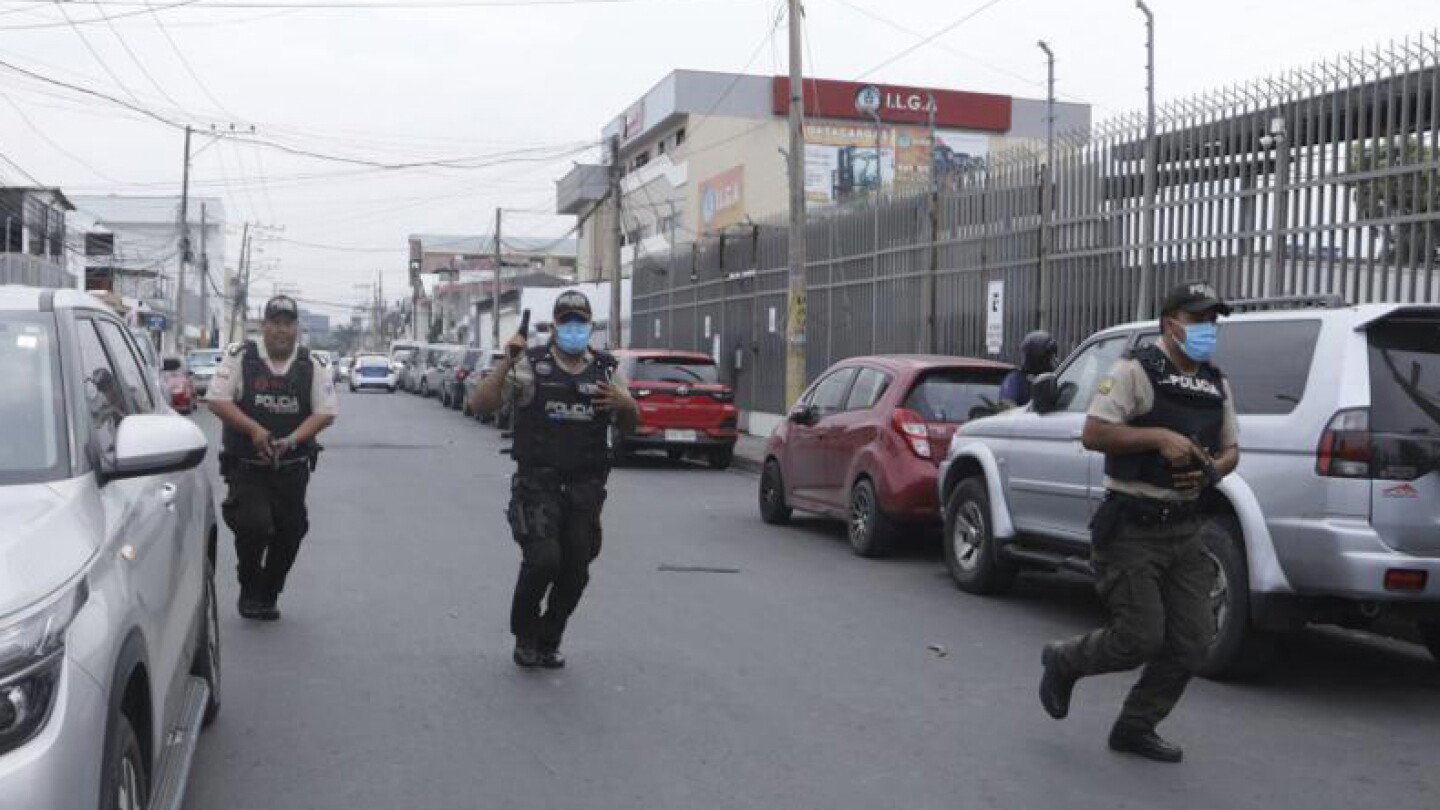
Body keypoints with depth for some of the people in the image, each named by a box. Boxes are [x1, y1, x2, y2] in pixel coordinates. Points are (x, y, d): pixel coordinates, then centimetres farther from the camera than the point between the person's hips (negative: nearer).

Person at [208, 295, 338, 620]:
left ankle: (267, 596, 26)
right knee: (253, 524, -17)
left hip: (292, 468, 3)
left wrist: (293, 439, -16)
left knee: (289, 532, 5)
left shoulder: (312, 366, 3)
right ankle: (249, 591, 9)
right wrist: (254, 429, -19)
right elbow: (217, 401, -6)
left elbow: (326, 412, 0)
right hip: (245, 466, -3)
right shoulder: (240, 357, -2)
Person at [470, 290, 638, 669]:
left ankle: (547, 642, 24)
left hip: (585, 489, 4)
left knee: (575, 573, 4)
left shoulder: (606, 370, 11)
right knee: (543, 559, -18)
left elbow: (628, 426, 18)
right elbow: (480, 404, -7)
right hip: (538, 483, -4)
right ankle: (524, 634, 8)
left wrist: (626, 404, -5)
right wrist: (506, 363, -18)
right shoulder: (530, 364, 0)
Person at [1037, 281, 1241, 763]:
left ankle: (1135, 728, 21)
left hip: (1183, 529, 7)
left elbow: (1230, 450, 20)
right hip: (1132, 528, -7)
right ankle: (1064, 661, 21)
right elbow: (1093, 434, -14)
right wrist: (1159, 437, -21)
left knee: (1192, 641, 4)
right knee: (1141, 638, -9)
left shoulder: (1217, 385, 14)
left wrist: (1212, 470, -3)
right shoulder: (1136, 371, -7)